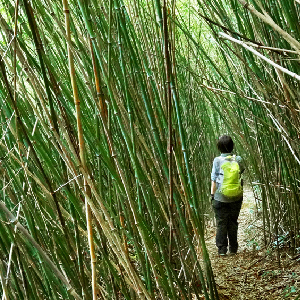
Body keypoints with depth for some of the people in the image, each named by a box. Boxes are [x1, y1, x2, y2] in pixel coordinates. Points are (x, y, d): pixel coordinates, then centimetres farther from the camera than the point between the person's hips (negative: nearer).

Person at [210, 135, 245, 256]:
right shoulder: (238, 160, -3)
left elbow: (214, 179, -6)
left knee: (221, 223, 7)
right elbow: (242, 175, 3)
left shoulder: (218, 160, -9)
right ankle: (233, 249, 18)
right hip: (236, 198, 2)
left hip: (221, 198, -2)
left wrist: (212, 194, 4)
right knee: (233, 222, 13)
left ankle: (222, 249, 10)